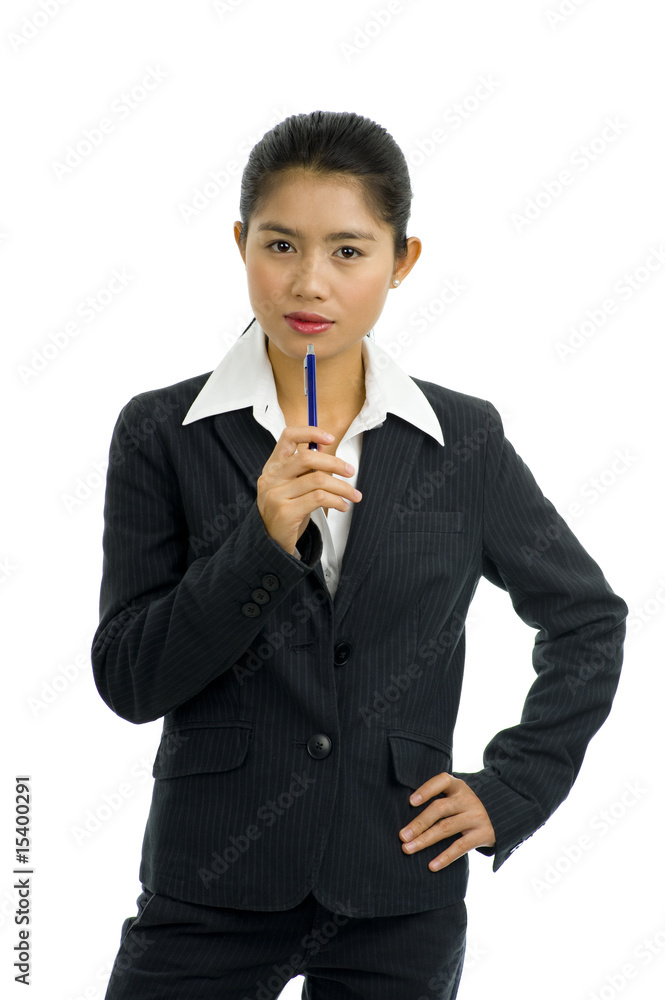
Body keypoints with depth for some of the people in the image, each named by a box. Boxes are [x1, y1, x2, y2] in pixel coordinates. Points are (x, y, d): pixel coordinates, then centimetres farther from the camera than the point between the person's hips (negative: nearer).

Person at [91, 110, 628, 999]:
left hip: (401, 900, 1)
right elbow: (127, 679, -8)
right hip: (213, 891, -1)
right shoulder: (163, 434, -4)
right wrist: (263, 541, -20)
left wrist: (512, 790, 2)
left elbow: (589, 619, 11)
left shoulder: (464, 442, -1)